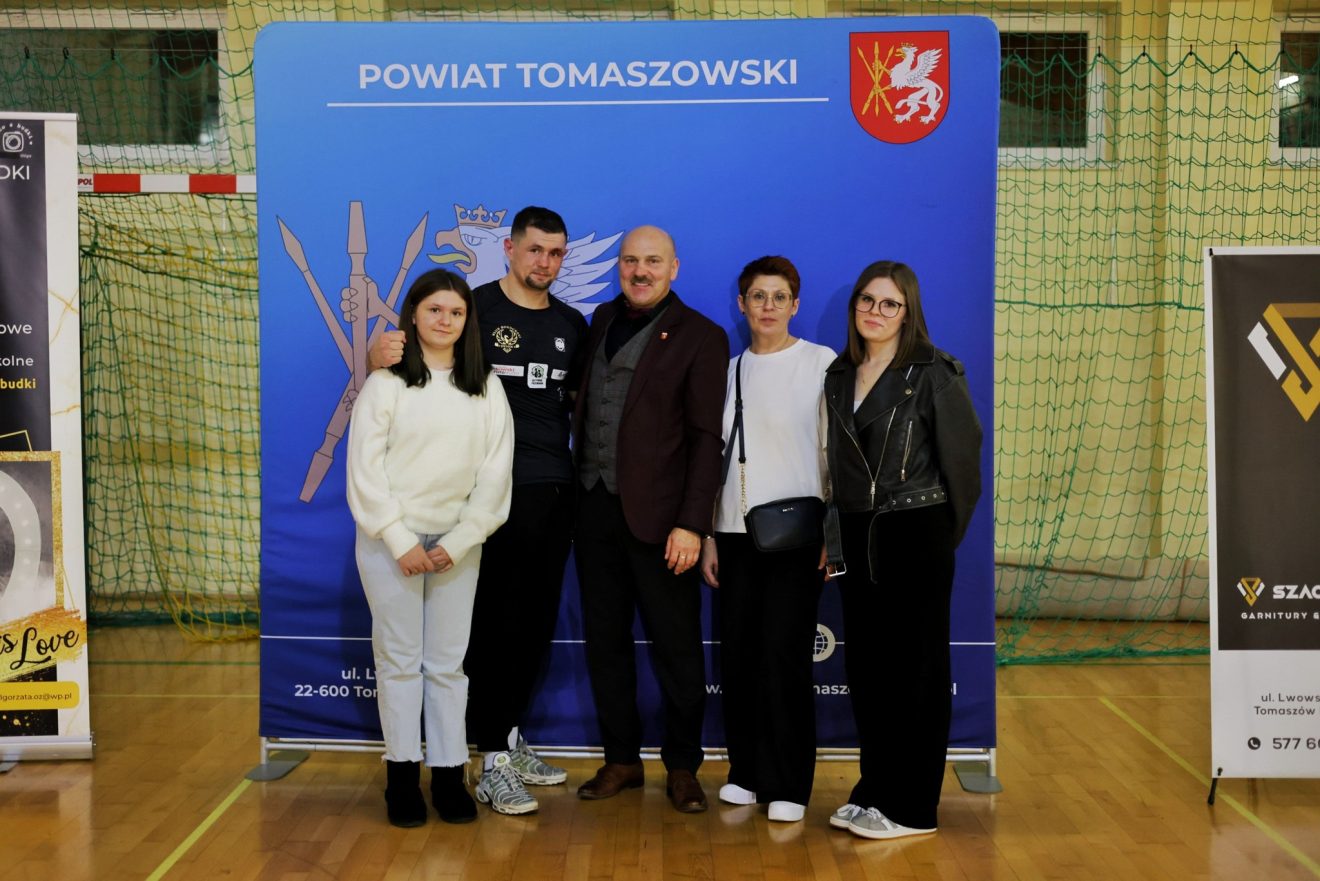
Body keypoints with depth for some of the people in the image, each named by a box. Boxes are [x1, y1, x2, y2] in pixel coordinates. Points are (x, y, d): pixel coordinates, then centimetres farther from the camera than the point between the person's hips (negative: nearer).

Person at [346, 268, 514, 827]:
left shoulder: (486, 392, 7)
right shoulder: (385, 383, -2)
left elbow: (494, 476, 3)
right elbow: (365, 468, -6)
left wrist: (458, 543, -6)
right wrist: (400, 542, -10)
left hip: (457, 543, 2)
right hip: (390, 540, -2)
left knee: (448, 661, 5)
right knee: (399, 658, 3)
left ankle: (449, 775, 13)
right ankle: (402, 775, 12)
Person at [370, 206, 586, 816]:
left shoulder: (571, 325, 13)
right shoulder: (476, 308, -3)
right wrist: (380, 356, -27)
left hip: (556, 492, 6)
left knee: (538, 624, 12)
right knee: (496, 624, -2)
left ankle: (511, 736, 28)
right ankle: (493, 765, 5)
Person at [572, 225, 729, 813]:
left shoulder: (699, 337, -4)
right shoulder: (602, 321, 13)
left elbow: (707, 438, -8)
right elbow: (583, 407, 15)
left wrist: (691, 524, -14)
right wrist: (577, 489, 6)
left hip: (656, 517, -5)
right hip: (595, 509, 5)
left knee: (676, 649, 3)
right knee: (605, 642, 12)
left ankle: (682, 767, 20)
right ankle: (621, 760, 26)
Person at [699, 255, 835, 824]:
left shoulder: (821, 364, 0)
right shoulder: (729, 370, 11)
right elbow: (713, 454, 13)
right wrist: (707, 534, 9)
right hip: (735, 532, 4)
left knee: (784, 654, -5)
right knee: (737, 654, 6)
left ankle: (788, 785, 7)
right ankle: (746, 771, 21)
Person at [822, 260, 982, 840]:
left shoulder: (934, 373, -8)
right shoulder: (840, 375, 10)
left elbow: (962, 453, -6)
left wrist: (949, 532, -1)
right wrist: (839, 531, 9)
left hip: (915, 533, -6)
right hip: (857, 534, 6)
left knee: (916, 666, 2)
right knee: (864, 663, 11)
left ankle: (912, 807, 11)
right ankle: (874, 788, 25)